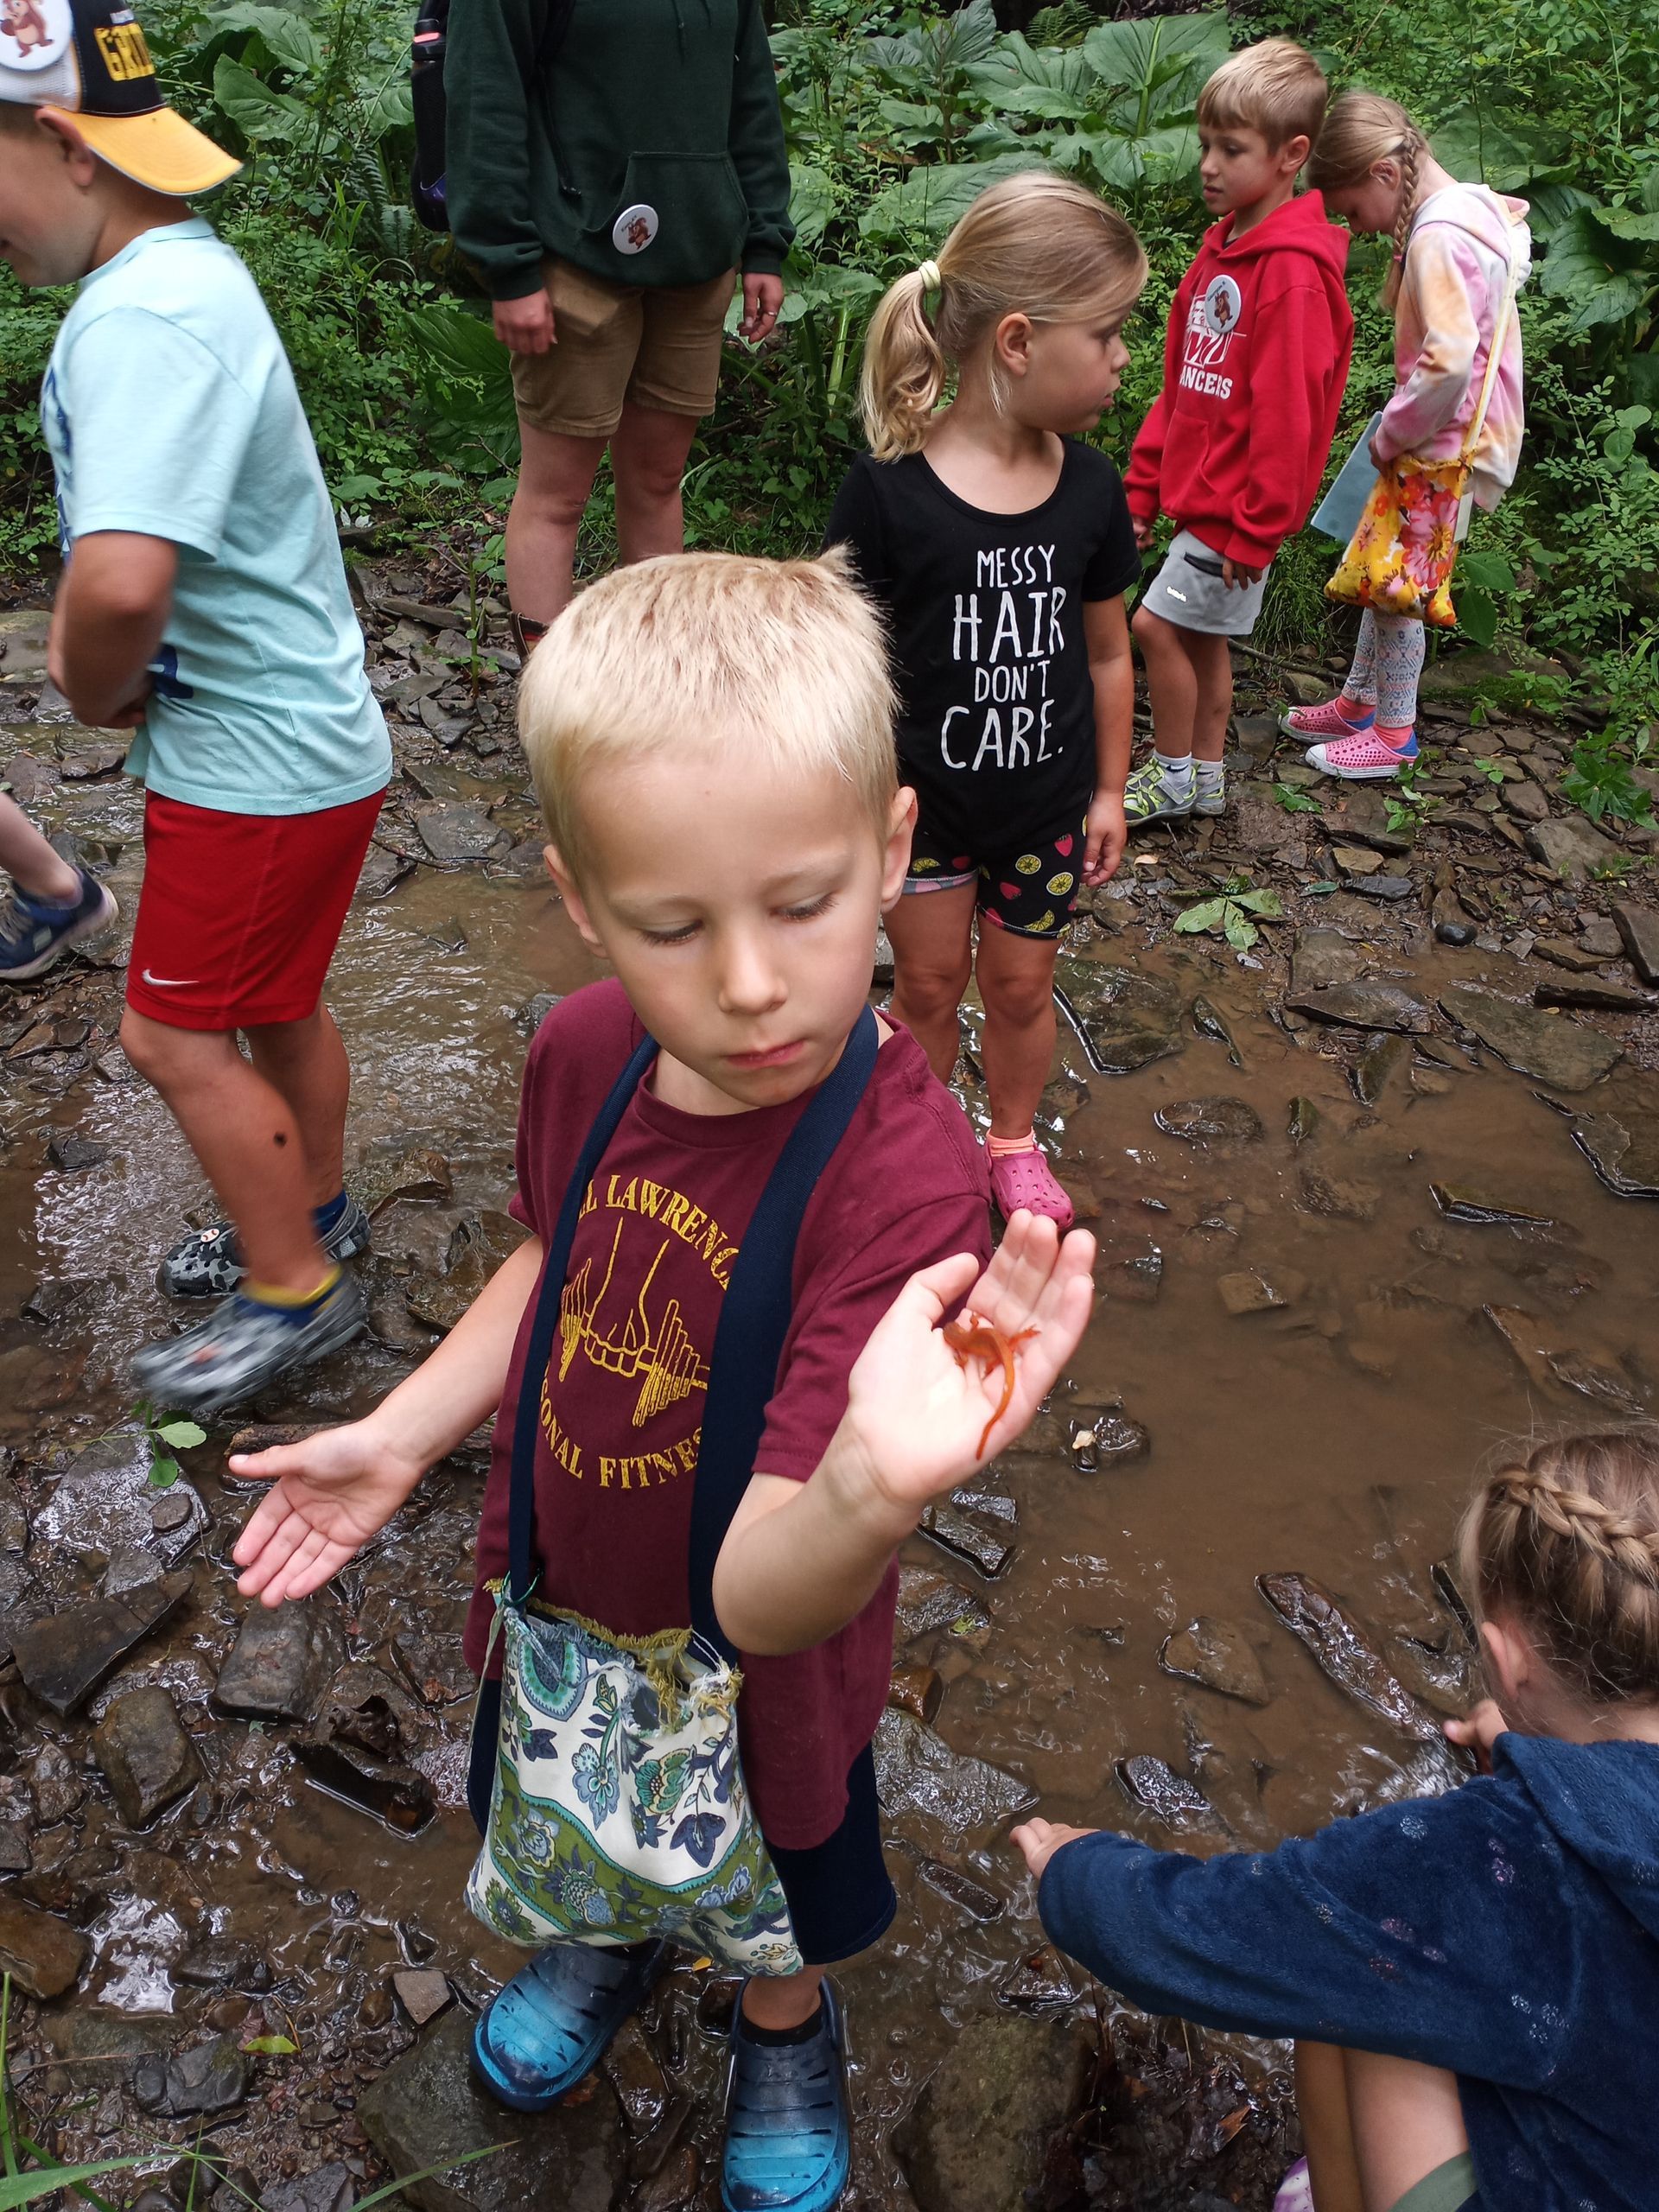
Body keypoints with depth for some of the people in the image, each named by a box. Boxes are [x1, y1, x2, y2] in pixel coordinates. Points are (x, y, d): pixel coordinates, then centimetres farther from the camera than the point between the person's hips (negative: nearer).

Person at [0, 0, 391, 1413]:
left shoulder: (144, 316, -25)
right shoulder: (183, 272, 7)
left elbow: (122, 583, -38)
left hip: (253, 763, -9)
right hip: (295, 728, 9)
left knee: (177, 1035, 5)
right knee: (277, 1007, 22)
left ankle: (296, 1289, 21)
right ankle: (314, 1211, 42)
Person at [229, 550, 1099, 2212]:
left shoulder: (905, 1174, -38)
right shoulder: (584, 1051, -19)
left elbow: (759, 1599, -40)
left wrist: (873, 1487, -61)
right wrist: (401, 1437, 0)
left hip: (757, 1664, -4)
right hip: (560, 1599, 4)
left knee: (773, 1908, 29)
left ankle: (786, 2030, 63)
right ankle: (612, 1939, 69)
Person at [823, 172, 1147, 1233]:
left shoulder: (1091, 486, -6)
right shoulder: (890, 489, -19)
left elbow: (1105, 651, 4)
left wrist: (1109, 789, 8)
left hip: (1048, 805, 3)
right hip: (923, 799, -3)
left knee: (1020, 986, 17)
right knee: (929, 981, 15)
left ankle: (1015, 1140, 41)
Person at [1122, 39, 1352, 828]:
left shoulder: (1292, 273, -20)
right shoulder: (1222, 246, 10)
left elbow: (1286, 412, -21)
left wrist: (1256, 529, -19)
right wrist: (1144, 485, 13)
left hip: (1239, 505, -9)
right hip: (1197, 489, 9)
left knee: (1158, 623, -4)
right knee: (1202, 635, 15)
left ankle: (1173, 776, 13)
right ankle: (1205, 778, 28)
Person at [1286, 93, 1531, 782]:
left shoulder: (1439, 238, -22)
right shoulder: (1469, 209, 9)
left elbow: (1448, 363, -30)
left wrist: (1391, 435, -15)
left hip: (1438, 447, -10)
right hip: (1434, 439, 10)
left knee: (1393, 586, 0)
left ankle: (1393, 733, 13)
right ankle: (1359, 702, 30)